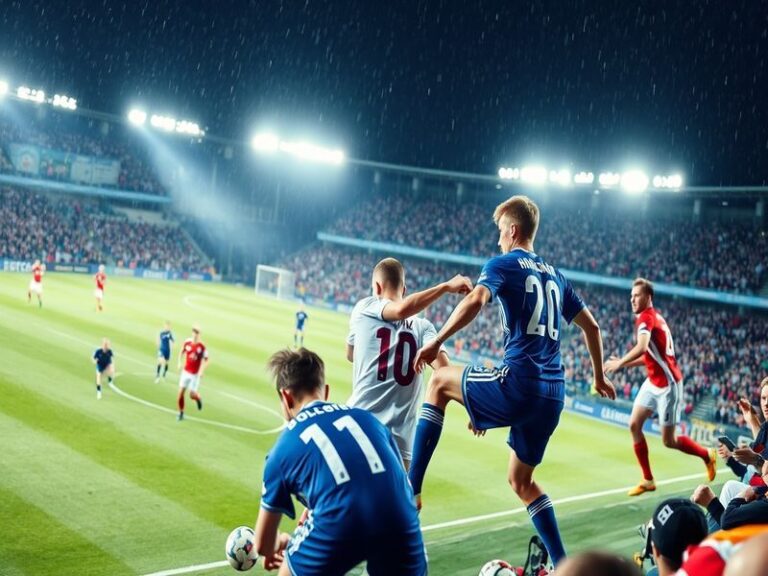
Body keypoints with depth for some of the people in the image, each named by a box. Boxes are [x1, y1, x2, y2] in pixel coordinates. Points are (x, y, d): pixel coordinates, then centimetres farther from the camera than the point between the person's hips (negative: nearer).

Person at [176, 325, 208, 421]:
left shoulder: (202, 347, -15)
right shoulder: (187, 342, -3)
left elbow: (206, 360, -9)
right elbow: (181, 352, 16)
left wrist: (201, 371, -21)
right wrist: (179, 363, 7)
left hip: (195, 374, -3)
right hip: (185, 372, 3)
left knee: (192, 395, -5)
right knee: (180, 393, 0)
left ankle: (199, 399, 31)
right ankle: (181, 413, 16)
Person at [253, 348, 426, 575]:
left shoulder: (284, 447, 18)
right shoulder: (368, 418, 23)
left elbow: (263, 545, 26)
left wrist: (279, 544, 52)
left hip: (339, 530, -2)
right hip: (401, 525, 2)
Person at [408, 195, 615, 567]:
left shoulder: (502, 265, 0)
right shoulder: (554, 275, 21)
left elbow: (475, 301, -22)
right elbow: (591, 326, 27)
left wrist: (436, 343, -15)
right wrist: (599, 377, 37)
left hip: (518, 383, -7)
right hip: (553, 394, 7)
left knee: (440, 382, 15)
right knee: (521, 481, 22)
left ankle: (411, 489, 8)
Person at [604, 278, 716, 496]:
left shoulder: (646, 317, -17)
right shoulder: (652, 317, 12)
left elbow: (642, 347, -35)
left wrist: (619, 363, -32)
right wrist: (624, 364, 9)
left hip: (667, 384, -9)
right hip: (653, 382, 9)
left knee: (668, 441, 1)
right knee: (634, 424, 3)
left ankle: (708, 455, 27)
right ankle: (648, 480, 11)